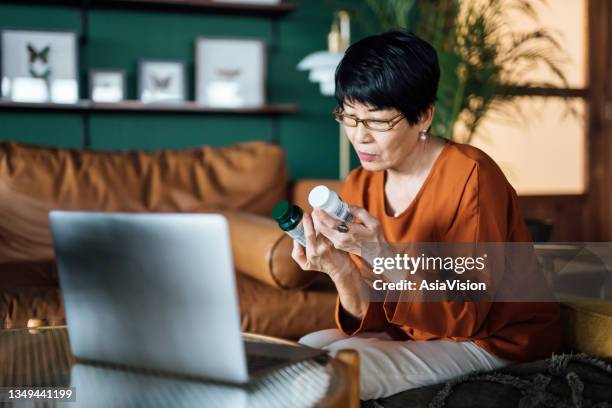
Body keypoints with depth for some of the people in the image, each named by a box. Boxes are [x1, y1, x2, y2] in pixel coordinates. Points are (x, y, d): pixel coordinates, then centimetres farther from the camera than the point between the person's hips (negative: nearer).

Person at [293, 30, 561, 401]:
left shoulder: (470, 175, -20)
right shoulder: (359, 188, -2)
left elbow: (464, 316, -22)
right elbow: (373, 319, -4)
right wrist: (341, 272, -26)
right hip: (414, 335, 6)